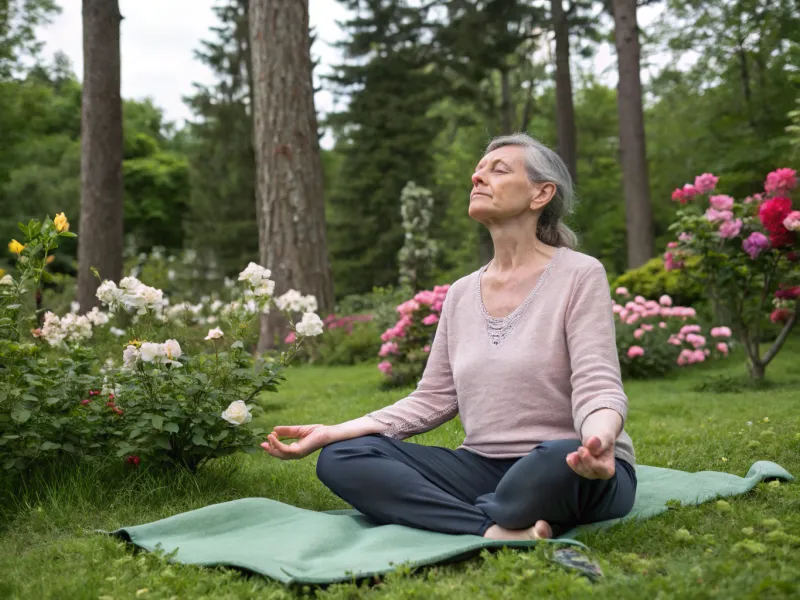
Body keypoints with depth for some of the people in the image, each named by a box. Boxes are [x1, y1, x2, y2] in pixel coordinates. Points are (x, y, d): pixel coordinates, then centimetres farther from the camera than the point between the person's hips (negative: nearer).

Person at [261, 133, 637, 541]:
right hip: (485, 468, 6)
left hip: (567, 470, -5)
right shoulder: (461, 293, 11)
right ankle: (499, 532, -27)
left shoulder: (579, 274, -5)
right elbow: (432, 400, 9)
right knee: (341, 458, -13)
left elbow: (597, 386, -14)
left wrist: (599, 439, -39)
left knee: (560, 462, -42)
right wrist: (333, 432, -2)